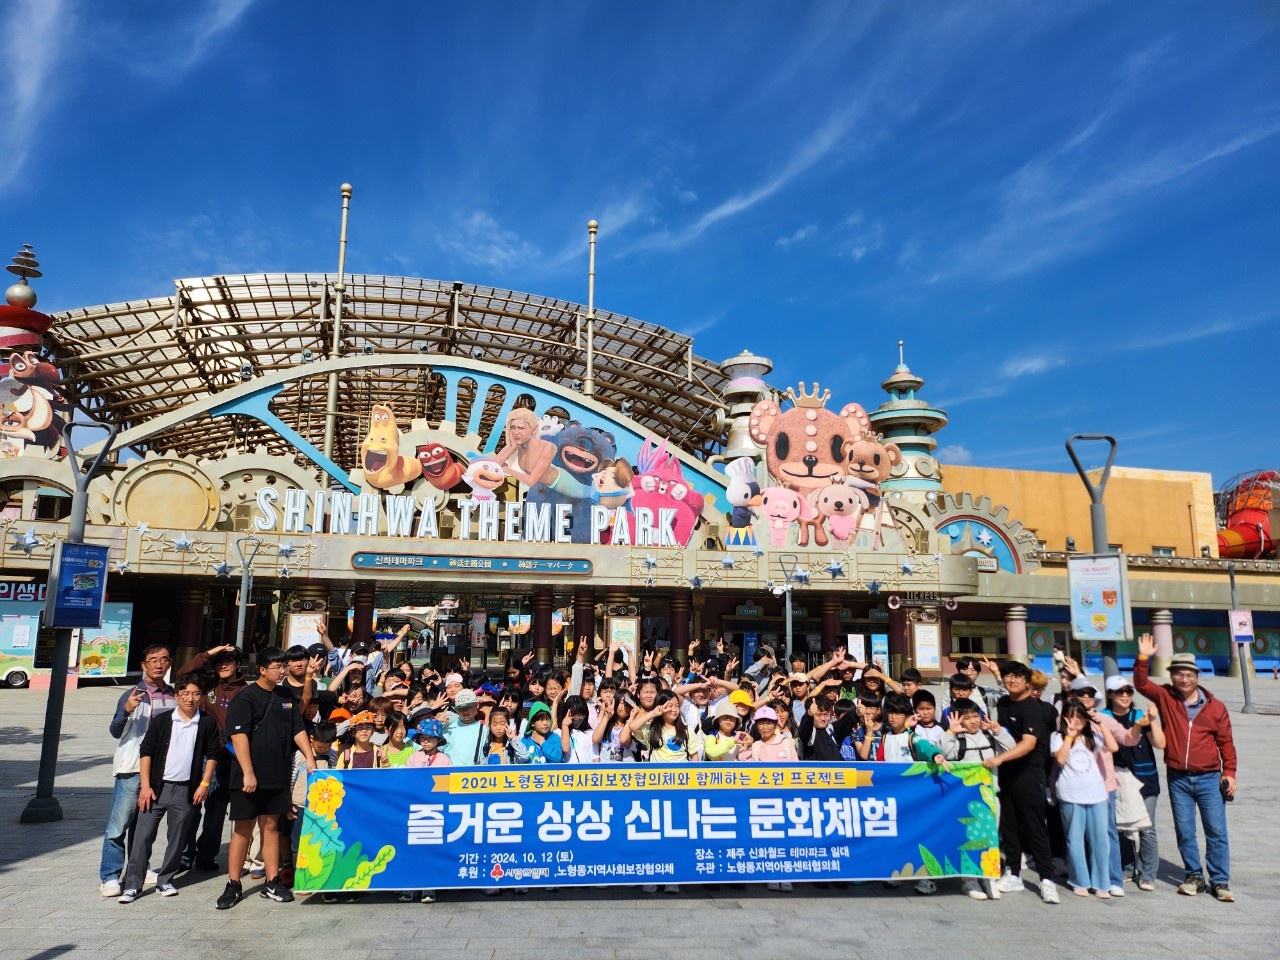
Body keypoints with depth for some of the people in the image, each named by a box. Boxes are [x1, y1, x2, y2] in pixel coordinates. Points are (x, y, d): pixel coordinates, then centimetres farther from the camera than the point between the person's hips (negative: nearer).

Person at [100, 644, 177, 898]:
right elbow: (115, 732, -9)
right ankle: (109, 877, 7)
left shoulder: (173, 696, 8)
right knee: (118, 825, -3)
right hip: (132, 769, -4)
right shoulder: (133, 695, -4)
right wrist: (126, 710, -25)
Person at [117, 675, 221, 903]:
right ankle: (132, 885, 9)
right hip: (156, 787, 0)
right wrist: (145, 786, -6)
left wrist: (204, 784, -2)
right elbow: (146, 752, 0)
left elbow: (212, 754, 5)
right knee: (143, 835, 0)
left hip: (186, 790, 1)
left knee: (177, 838, 8)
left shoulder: (207, 723, 1)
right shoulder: (162, 720, -1)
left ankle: (165, 881, 22)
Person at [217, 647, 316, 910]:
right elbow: (238, 735, -14)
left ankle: (272, 883, 16)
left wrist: (310, 758, 2)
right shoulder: (246, 697, -8)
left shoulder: (285, 699, 10)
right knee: (243, 829, 4)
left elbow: (298, 730, 13)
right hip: (249, 777, -5)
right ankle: (233, 885, 15)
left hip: (277, 777, 5)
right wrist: (248, 772, -19)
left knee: (271, 826, 10)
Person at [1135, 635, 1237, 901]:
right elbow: (1141, 683, -8)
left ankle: (1220, 882, 14)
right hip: (1178, 779, 1)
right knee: (1184, 832, 9)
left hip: (1209, 779, -1)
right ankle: (1194, 877, 22)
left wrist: (1229, 772, 0)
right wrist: (1144, 658, -21)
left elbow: (1226, 742, 4)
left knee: (1216, 831, 3)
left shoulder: (1215, 707, -1)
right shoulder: (1165, 697, 0)